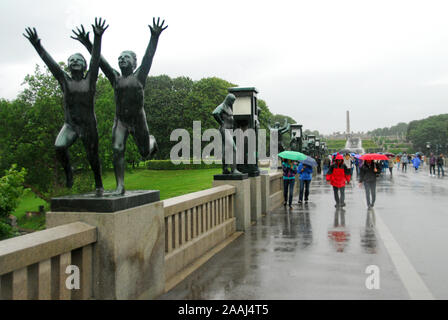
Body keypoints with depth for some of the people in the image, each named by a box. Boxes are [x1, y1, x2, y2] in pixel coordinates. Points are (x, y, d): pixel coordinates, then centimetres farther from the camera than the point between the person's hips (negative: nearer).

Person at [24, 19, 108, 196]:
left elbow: (95, 59, -11)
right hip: (70, 125, 1)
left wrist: (97, 37, -22)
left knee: (93, 157, 5)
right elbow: (50, 62, 1)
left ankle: (99, 185, 28)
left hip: (88, 125, -1)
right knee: (59, 147, -24)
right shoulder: (64, 80, 5)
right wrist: (37, 45, -6)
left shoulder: (90, 79, -1)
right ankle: (68, 171, 6)